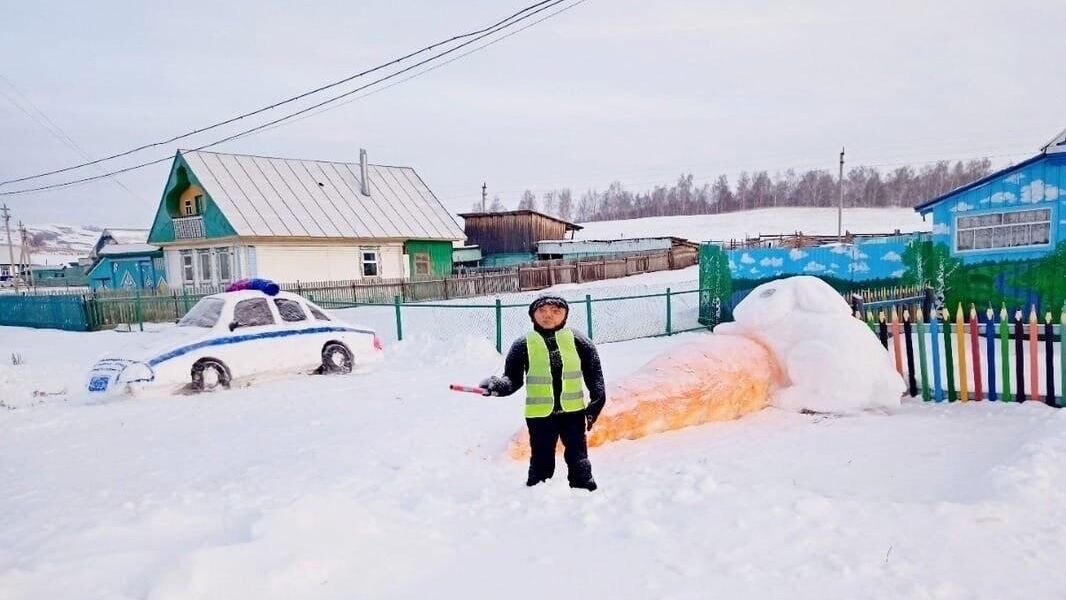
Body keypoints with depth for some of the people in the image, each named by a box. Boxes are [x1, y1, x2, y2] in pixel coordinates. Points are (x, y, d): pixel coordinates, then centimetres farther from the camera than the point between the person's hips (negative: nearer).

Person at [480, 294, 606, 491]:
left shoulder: (577, 340, -1)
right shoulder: (523, 345, -3)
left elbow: (594, 373, 5)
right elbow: (513, 379, 0)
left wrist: (597, 401, -3)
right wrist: (498, 386, -19)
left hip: (574, 411, 1)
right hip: (539, 415, -1)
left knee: (578, 459, 9)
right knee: (541, 461, 7)